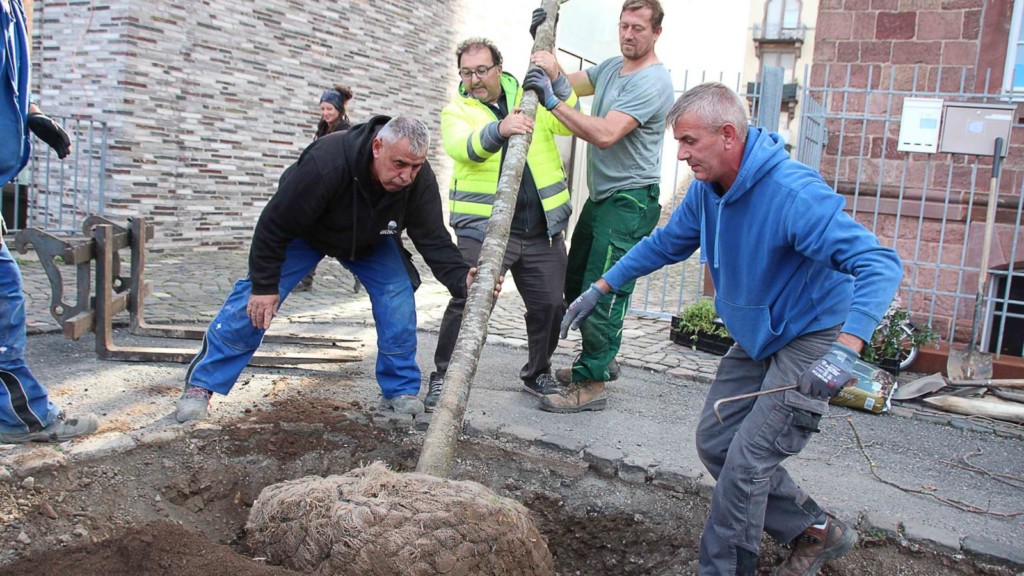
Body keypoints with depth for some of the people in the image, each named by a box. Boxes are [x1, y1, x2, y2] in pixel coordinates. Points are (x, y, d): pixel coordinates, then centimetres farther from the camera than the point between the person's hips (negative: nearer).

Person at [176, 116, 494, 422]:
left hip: (370, 241, 3)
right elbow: (274, 226, -31)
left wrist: (461, 279, -46)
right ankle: (200, 384, 6)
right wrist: (264, 285, -25)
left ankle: (401, 391, 2)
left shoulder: (420, 180, -30)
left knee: (398, 299, -14)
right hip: (302, 234, -3)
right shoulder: (326, 162, -42)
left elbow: (434, 239, -27)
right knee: (254, 304, -11)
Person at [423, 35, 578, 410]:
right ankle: (443, 377, 9)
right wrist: (498, 130, -38)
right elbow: (462, 147, -19)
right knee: (468, 302, -9)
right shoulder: (456, 111, 4)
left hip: (542, 228, 3)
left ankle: (538, 374, 30)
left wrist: (557, 81, -15)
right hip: (484, 225, -3)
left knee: (549, 304, 8)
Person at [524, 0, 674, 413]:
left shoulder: (652, 82, -16)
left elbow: (605, 134, -28)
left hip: (630, 201, -10)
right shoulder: (611, 67, 13)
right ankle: (602, 359, 31)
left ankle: (591, 385, -2)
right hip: (600, 195, 10)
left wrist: (552, 102, -28)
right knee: (577, 283, 15)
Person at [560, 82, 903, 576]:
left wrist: (845, 351, -50)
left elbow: (879, 264, -36)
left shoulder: (794, 194, -30)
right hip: (757, 339, 9)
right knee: (714, 443, 8)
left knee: (747, 460, -11)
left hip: (812, 341, -8)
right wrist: (600, 289, 11)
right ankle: (815, 529, 24)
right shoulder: (706, 190, -3)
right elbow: (666, 244, 13)